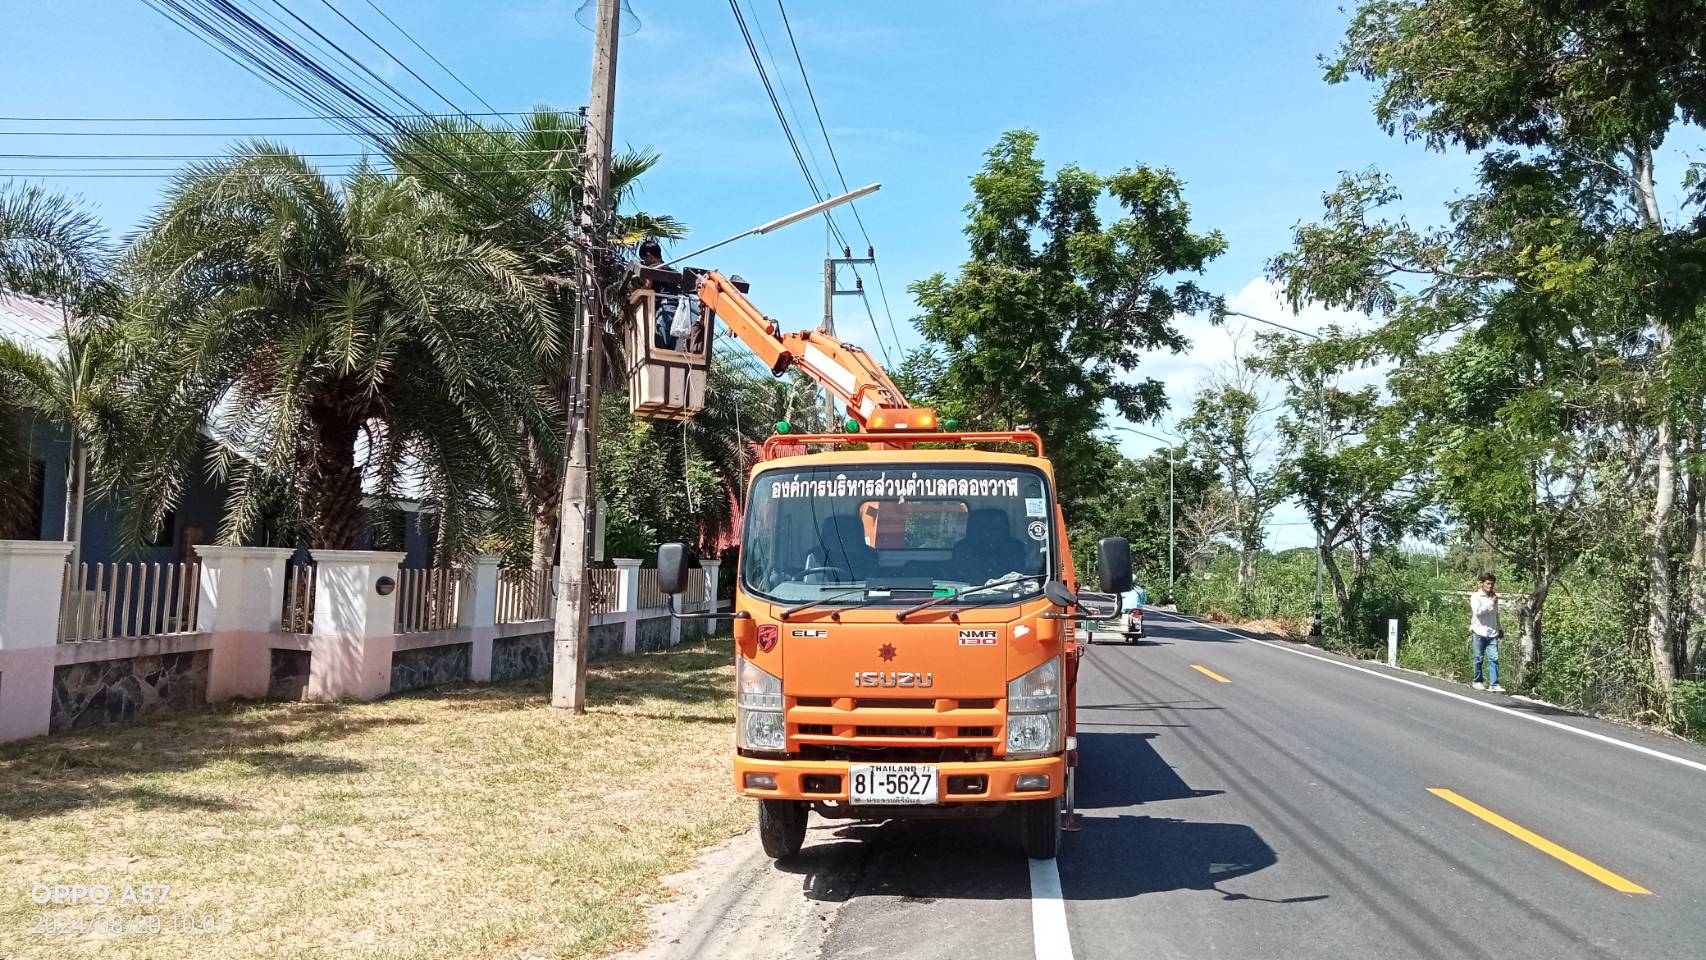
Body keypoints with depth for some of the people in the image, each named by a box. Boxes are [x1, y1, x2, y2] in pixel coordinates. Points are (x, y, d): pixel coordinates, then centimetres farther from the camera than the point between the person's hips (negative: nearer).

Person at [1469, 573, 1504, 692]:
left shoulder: (1494, 597, 13)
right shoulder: (1476, 596, -4)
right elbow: (1477, 612, -19)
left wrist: (1499, 629, 24)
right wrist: (1491, 602, -19)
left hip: (1492, 634, 4)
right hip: (1479, 633, -4)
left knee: (1494, 658, -6)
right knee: (1479, 659, 5)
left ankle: (1494, 684, -6)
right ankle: (1477, 681, 19)